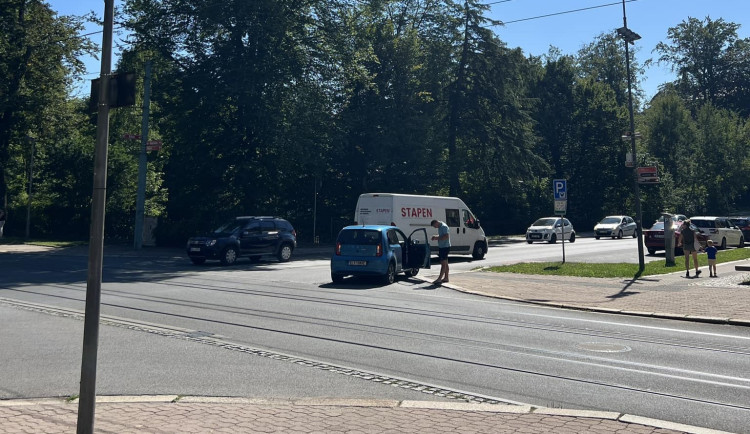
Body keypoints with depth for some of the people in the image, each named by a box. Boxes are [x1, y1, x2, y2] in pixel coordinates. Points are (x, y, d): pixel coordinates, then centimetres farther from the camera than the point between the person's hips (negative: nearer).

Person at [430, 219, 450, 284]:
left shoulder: (444, 227, -17)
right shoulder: (440, 227, 14)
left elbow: (446, 236, -26)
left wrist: (437, 238, -21)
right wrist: (436, 236, 8)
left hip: (445, 247, -11)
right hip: (442, 247, 11)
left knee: (443, 264, -10)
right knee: (445, 263, 14)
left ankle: (439, 279, -12)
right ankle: (446, 278, 20)